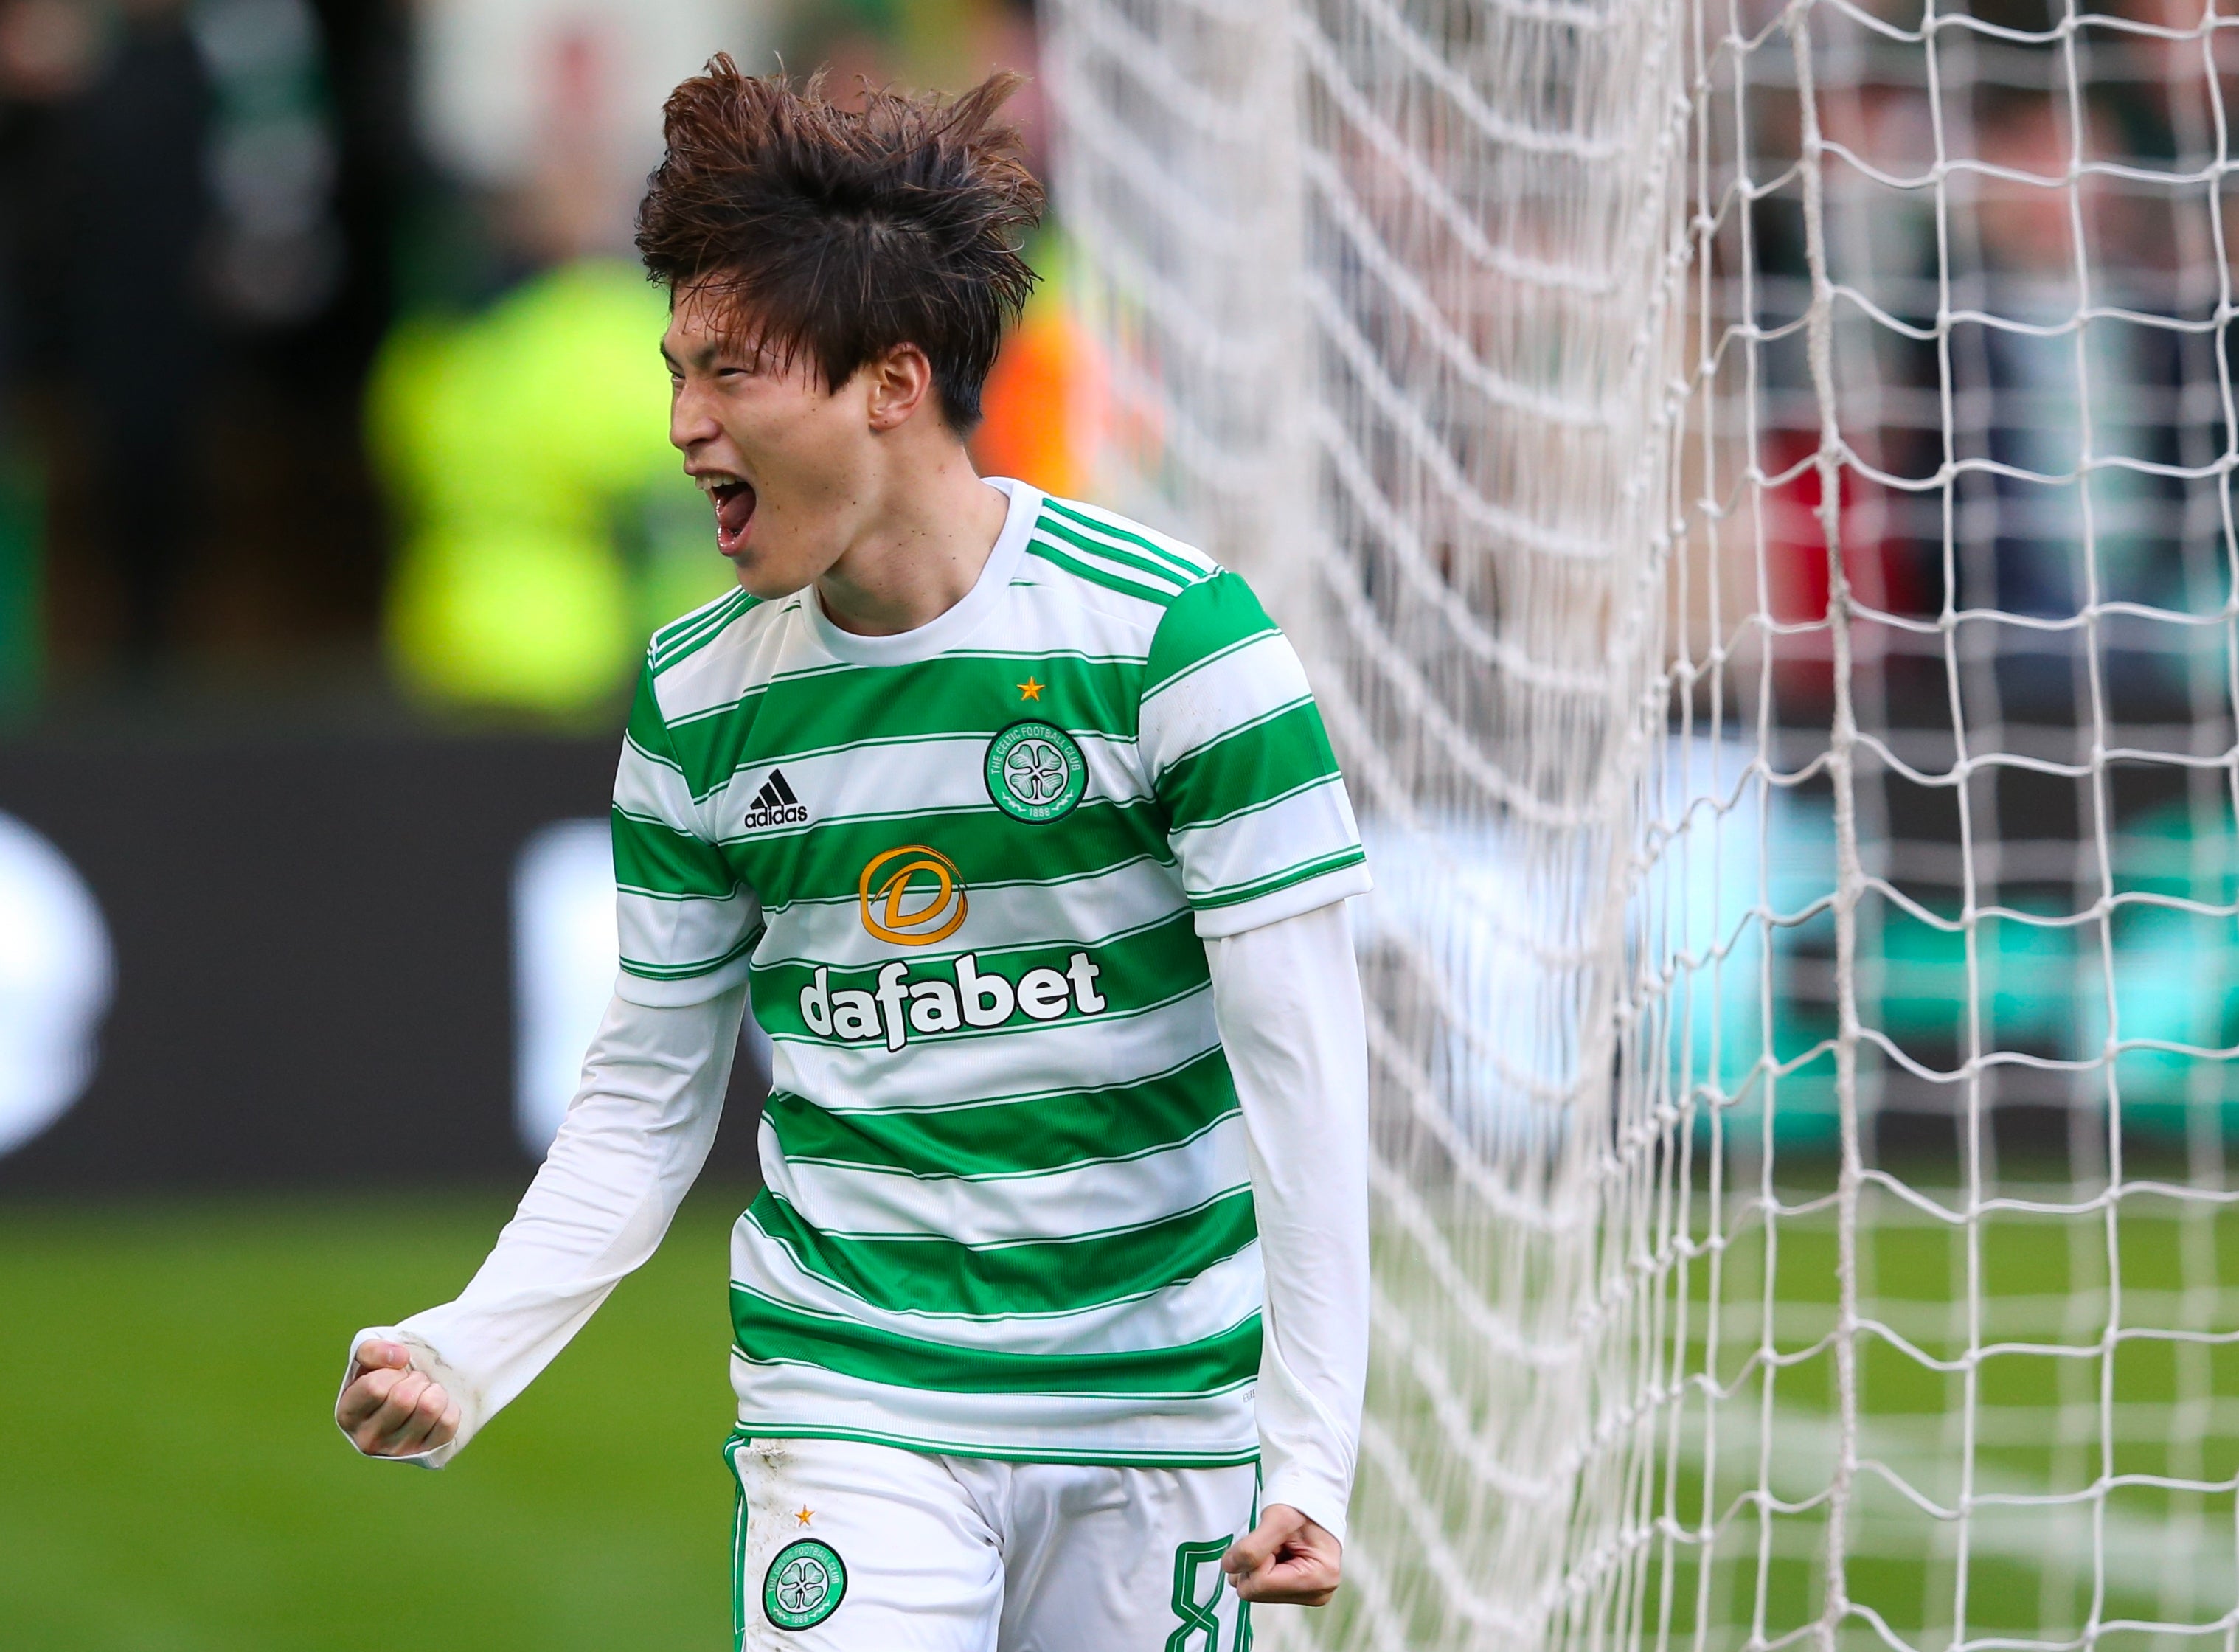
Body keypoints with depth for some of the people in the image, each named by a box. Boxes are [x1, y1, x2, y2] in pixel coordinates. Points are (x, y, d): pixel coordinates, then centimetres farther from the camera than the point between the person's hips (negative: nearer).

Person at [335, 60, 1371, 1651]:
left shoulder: (1172, 636, -10)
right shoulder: (696, 703, 3)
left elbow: (1303, 1061, -11)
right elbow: (645, 1103, 10)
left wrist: (1310, 1456, -16)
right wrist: (465, 1356, -6)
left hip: (1160, 1417, -2)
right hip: (848, 1401, 2)